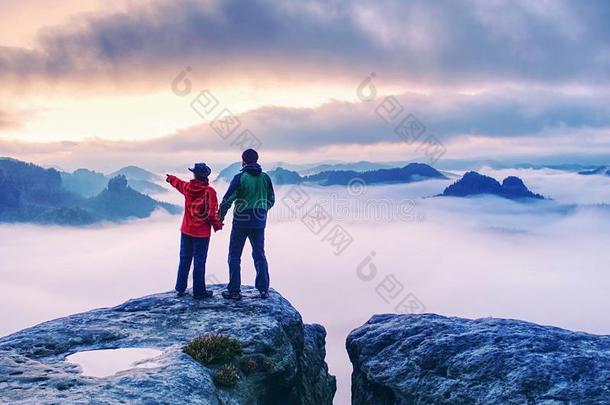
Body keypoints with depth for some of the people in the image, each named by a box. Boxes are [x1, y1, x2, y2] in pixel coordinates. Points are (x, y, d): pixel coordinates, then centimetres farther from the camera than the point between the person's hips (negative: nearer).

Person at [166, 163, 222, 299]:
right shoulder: (210, 191, -17)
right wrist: (217, 225, 2)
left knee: (184, 259, 16)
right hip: (202, 233, -5)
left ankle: (180, 288, 24)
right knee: (199, 261, 1)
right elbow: (212, 212, -16)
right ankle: (199, 292, 5)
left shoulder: (187, 187, -3)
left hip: (186, 230, 5)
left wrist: (171, 178, 44)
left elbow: (178, 183, 21)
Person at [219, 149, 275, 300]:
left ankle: (234, 291, 5)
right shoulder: (265, 178, 4)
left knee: (234, 256, 6)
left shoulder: (240, 177, -10)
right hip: (259, 222, 4)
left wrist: (220, 217, -1)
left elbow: (227, 199, -12)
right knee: (259, 255, 13)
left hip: (241, 221, -4)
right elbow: (271, 200, 11)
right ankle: (264, 289, 12)